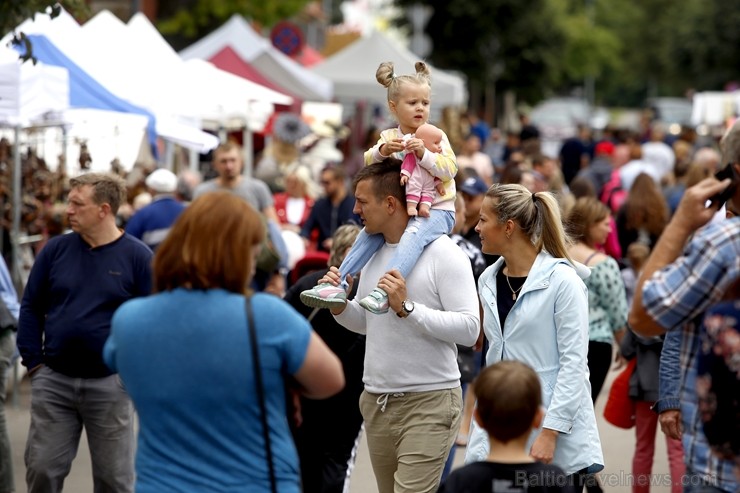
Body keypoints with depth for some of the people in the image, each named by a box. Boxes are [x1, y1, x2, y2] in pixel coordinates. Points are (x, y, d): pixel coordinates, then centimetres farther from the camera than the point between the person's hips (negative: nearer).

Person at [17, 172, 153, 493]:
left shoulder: (137, 256, -6)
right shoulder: (55, 250, 2)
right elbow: (31, 308, 7)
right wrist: (33, 362, 0)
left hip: (110, 385, -2)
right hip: (53, 381, 3)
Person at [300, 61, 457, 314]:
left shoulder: (436, 136, -2)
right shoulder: (389, 137, 9)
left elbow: (450, 170, -13)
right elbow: (366, 163, -1)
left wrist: (424, 153, -27)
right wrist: (382, 151, -21)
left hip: (436, 210, -5)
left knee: (413, 234, -33)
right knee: (369, 233, -12)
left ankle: (383, 292, -49)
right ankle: (338, 286, -10)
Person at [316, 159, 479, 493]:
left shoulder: (442, 254, -11)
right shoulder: (371, 252, 12)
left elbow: (469, 328, -18)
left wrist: (407, 308, -23)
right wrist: (339, 304, 2)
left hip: (428, 402, -7)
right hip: (376, 401, 7)